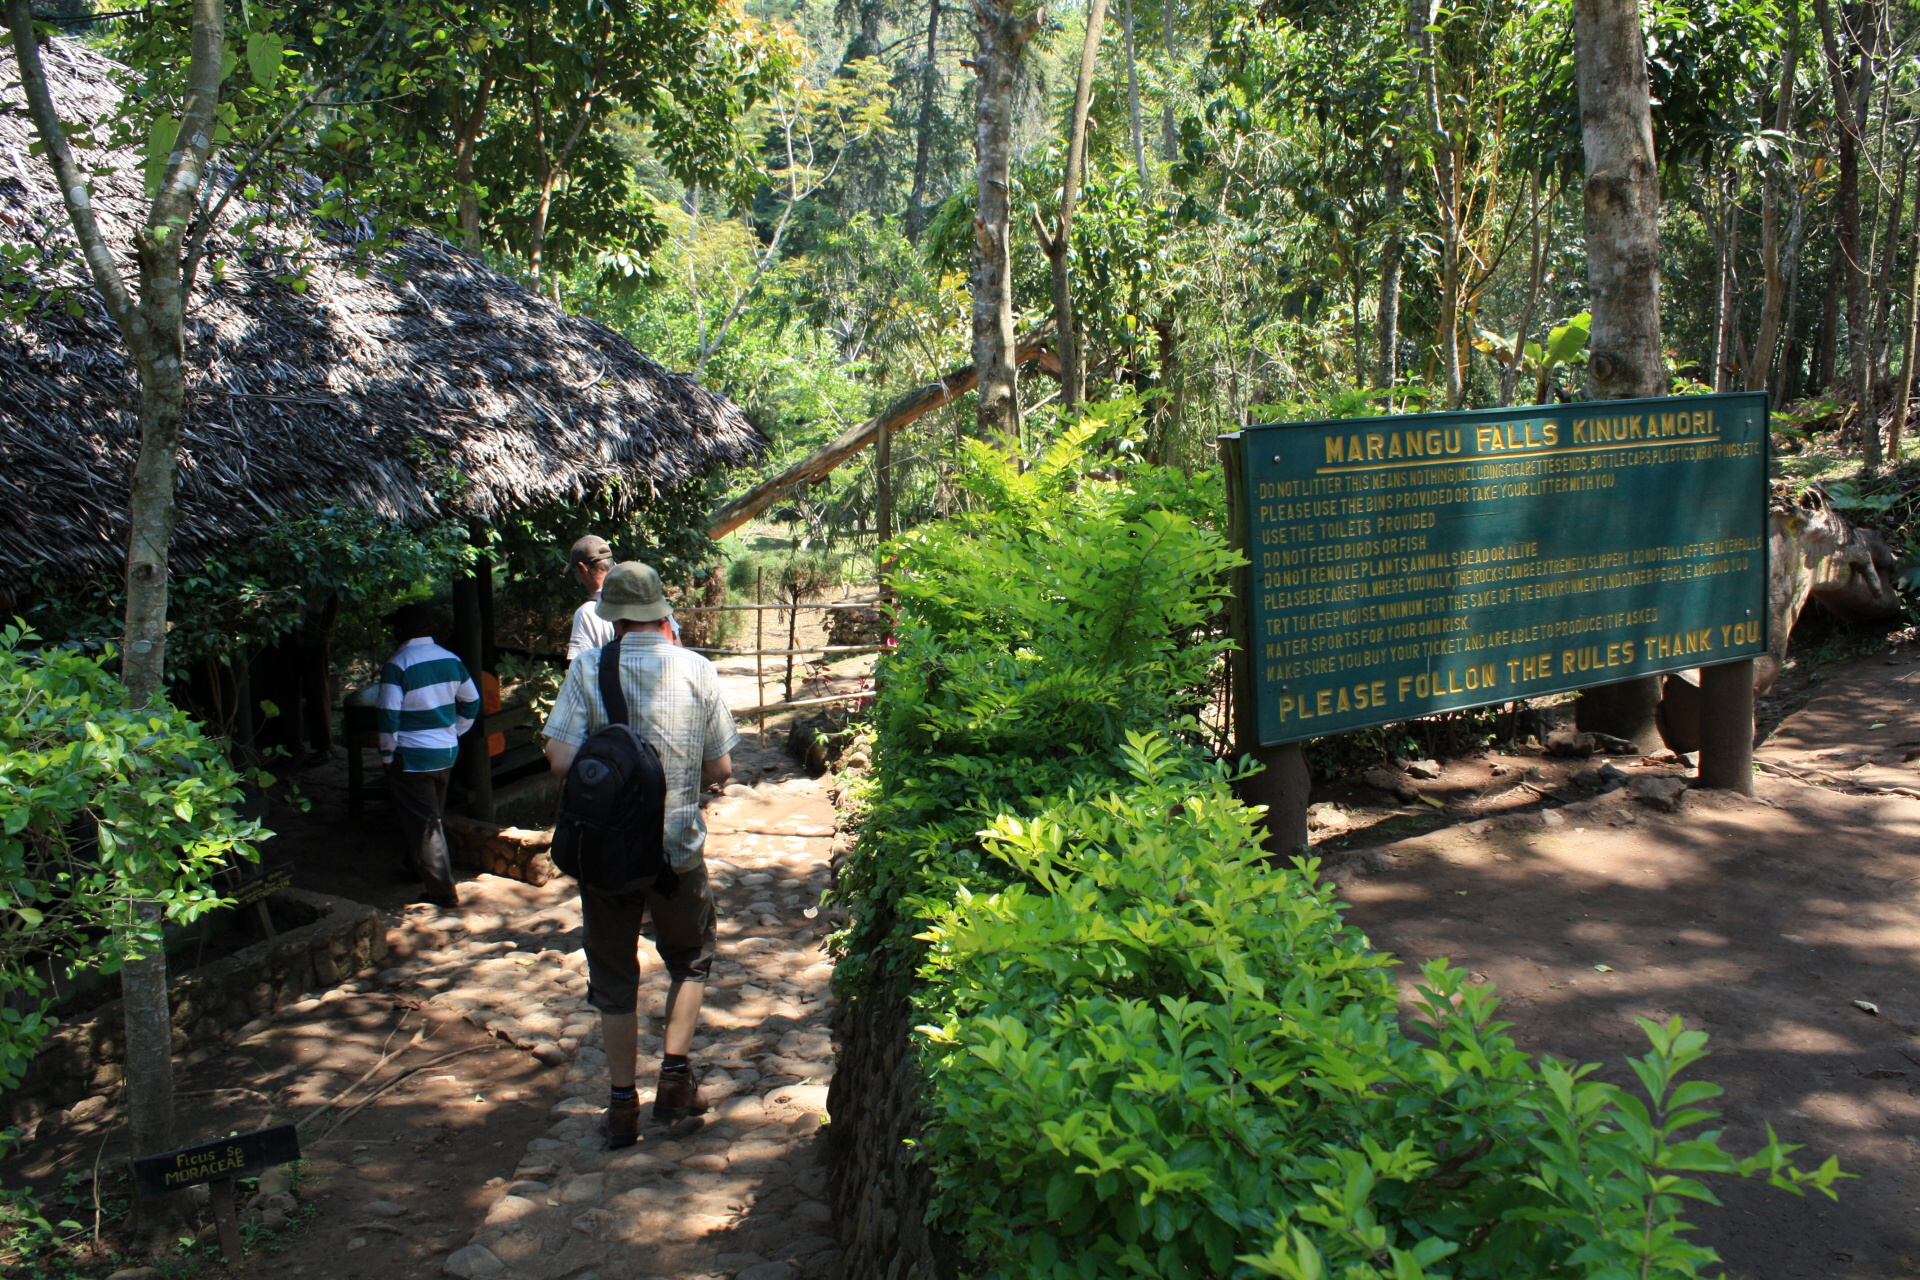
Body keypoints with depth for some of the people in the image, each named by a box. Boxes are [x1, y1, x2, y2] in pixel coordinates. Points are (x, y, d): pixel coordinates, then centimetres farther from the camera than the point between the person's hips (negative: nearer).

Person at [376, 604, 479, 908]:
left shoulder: (398, 665, -17)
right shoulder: (451, 659, 2)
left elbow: (388, 715, -19)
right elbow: (471, 703, 9)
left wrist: (387, 754, -6)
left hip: (412, 757, -6)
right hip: (447, 752, 7)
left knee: (423, 822, 1)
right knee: (435, 816, 22)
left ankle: (441, 890, 3)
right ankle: (417, 863, 42)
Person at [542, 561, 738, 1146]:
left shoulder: (588, 669, -10)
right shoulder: (697, 670, -5)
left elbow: (561, 760, -16)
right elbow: (721, 770, -3)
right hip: (679, 848, 1)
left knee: (613, 976, 13)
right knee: (690, 959, 22)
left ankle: (622, 1104, 18)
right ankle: (675, 1075, 12)